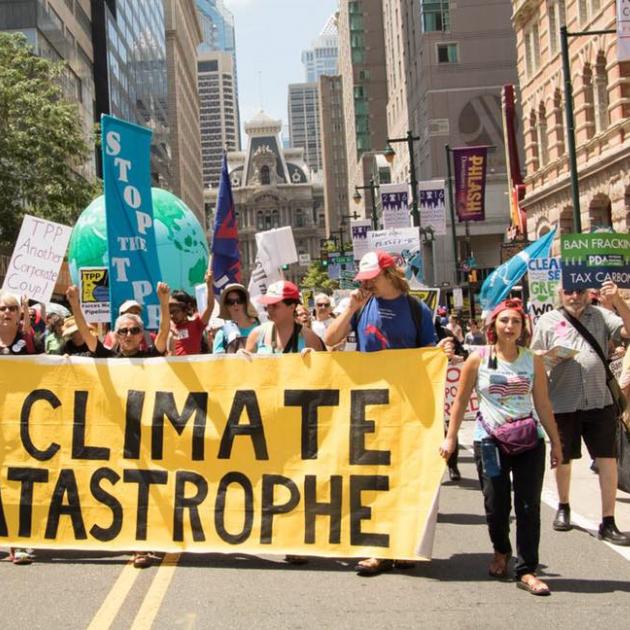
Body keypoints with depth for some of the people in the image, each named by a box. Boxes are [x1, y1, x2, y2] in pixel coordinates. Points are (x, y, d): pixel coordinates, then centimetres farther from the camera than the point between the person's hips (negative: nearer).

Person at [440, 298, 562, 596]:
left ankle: (526, 571, 6)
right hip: (490, 441, -1)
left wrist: (556, 442, 8)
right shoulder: (478, 359, 0)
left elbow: (543, 404, 8)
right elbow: (461, 401, 5)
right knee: (496, 505, 4)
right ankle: (501, 551, 34)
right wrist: (450, 437, 2)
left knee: (528, 506, -2)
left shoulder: (533, 361, 4)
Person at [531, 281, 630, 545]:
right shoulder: (547, 321, 4)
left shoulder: (600, 315, 7)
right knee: (563, 458, 15)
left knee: (608, 459, -2)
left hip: (599, 401, 0)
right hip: (563, 403, 0)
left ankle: (608, 523, 6)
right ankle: (563, 507, 39)